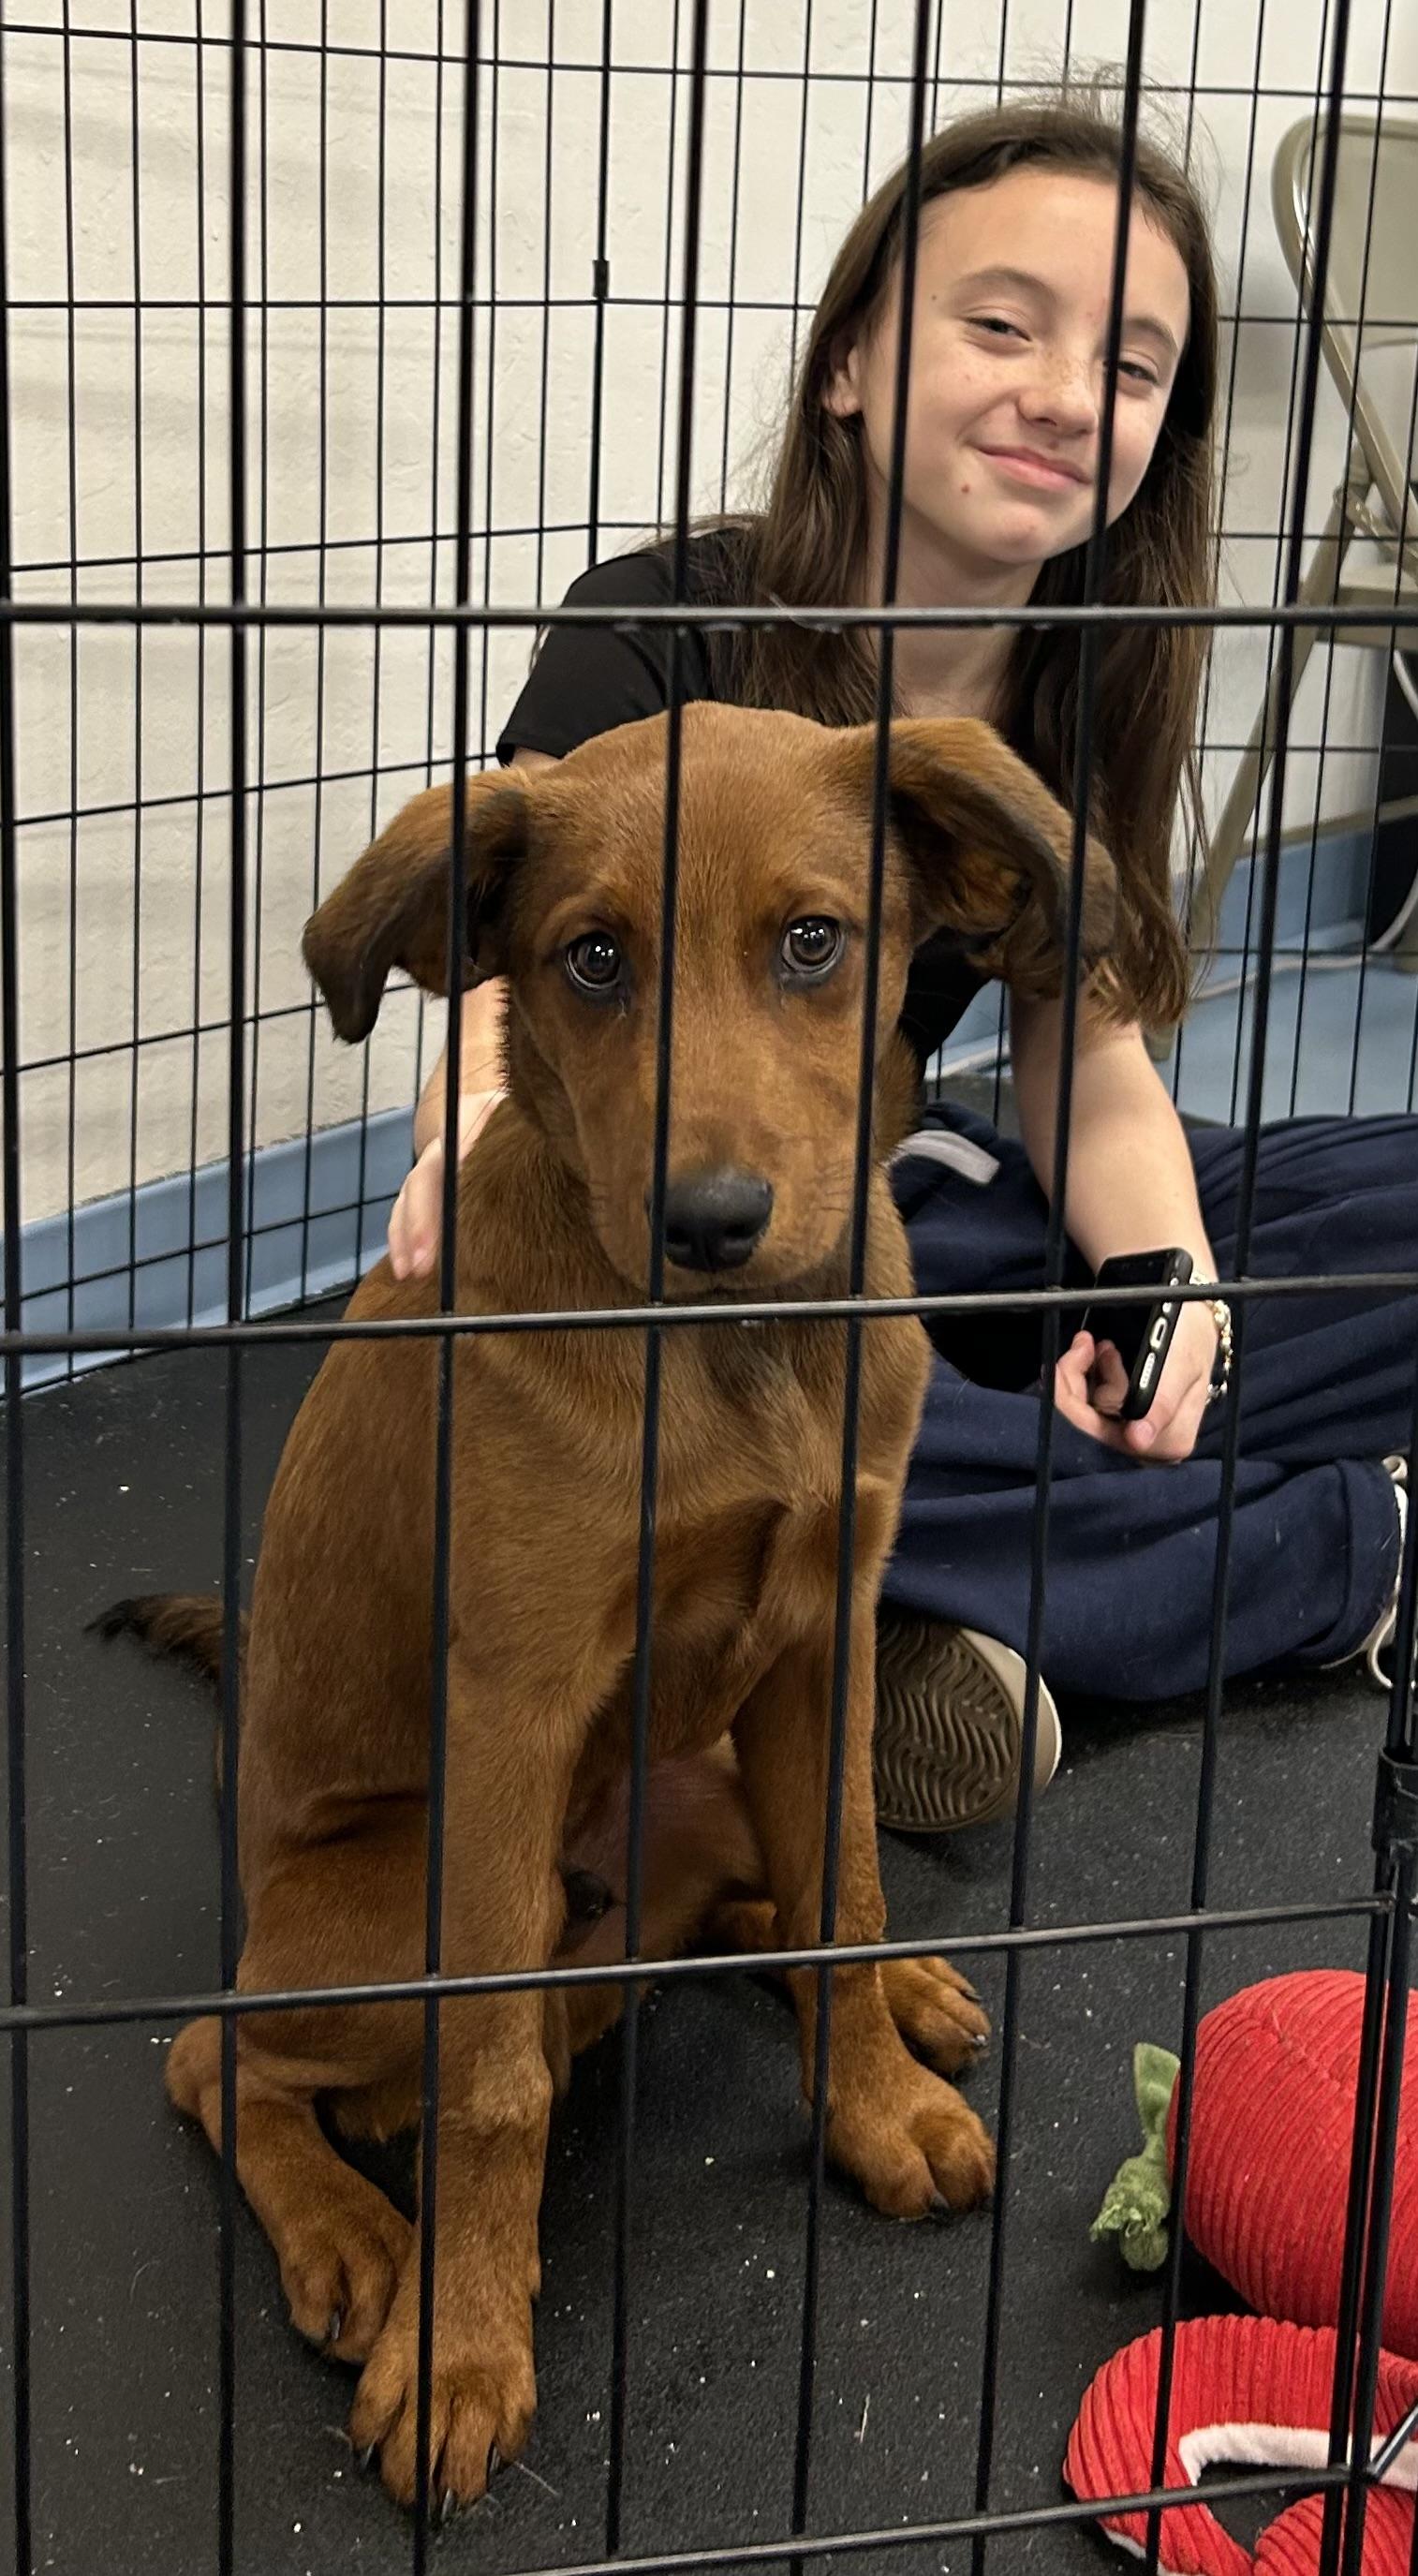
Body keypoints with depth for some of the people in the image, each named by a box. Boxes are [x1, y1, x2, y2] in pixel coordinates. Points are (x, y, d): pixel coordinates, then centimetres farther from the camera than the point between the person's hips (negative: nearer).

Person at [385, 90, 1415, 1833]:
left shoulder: (1088, 692, -1)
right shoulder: (652, 645, -16)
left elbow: (1092, 1068, 1)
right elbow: (501, 1020, -20)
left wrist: (1174, 1279, -21)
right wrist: (480, 1134, -46)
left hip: (893, 1213, 5)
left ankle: (969, 1625, -23)